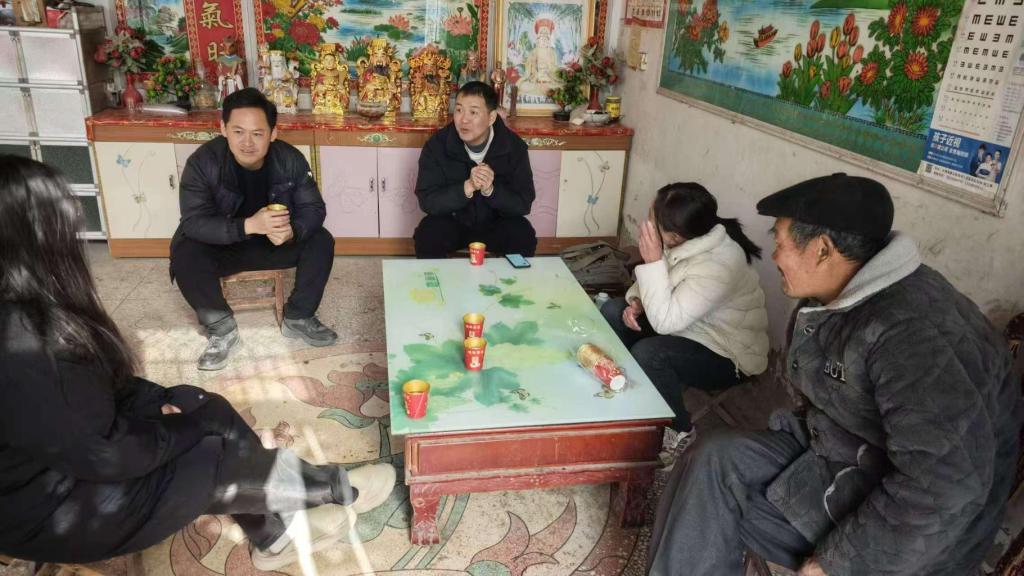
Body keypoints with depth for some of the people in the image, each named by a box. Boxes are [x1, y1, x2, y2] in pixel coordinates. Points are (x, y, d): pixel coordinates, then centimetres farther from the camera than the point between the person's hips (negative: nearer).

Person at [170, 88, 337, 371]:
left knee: (321, 242, -19)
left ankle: (298, 318, -2)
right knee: (184, 255, -30)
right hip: (222, 246, -2)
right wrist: (249, 225, -46)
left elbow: (314, 209, -15)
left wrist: (291, 231, -39)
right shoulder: (202, 162, -23)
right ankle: (221, 328, -8)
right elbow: (193, 222, -30)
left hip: (275, 243, 2)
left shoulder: (291, 159, -17)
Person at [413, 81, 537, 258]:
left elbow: (523, 203, -16)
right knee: (427, 235, -29)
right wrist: (467, 187, -36)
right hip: (451, 222, 0)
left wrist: (490, 190, -34)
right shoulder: (437, 144, -15)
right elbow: (427, 201, -20)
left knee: (523, 236, -26)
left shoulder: (514, 147, -14)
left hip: (496, 223, 1)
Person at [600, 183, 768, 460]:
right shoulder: (686, 242, -10)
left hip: (726, 356, -8)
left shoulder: (718, 265, -33)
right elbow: (651, 281, 7)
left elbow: (665, 322, -34)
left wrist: (653, 260, -35)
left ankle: (680, 432, -7)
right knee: (612, 311, -1)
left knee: (647, 354, -32)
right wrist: (636, 302, -14)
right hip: (689, 327, 8)